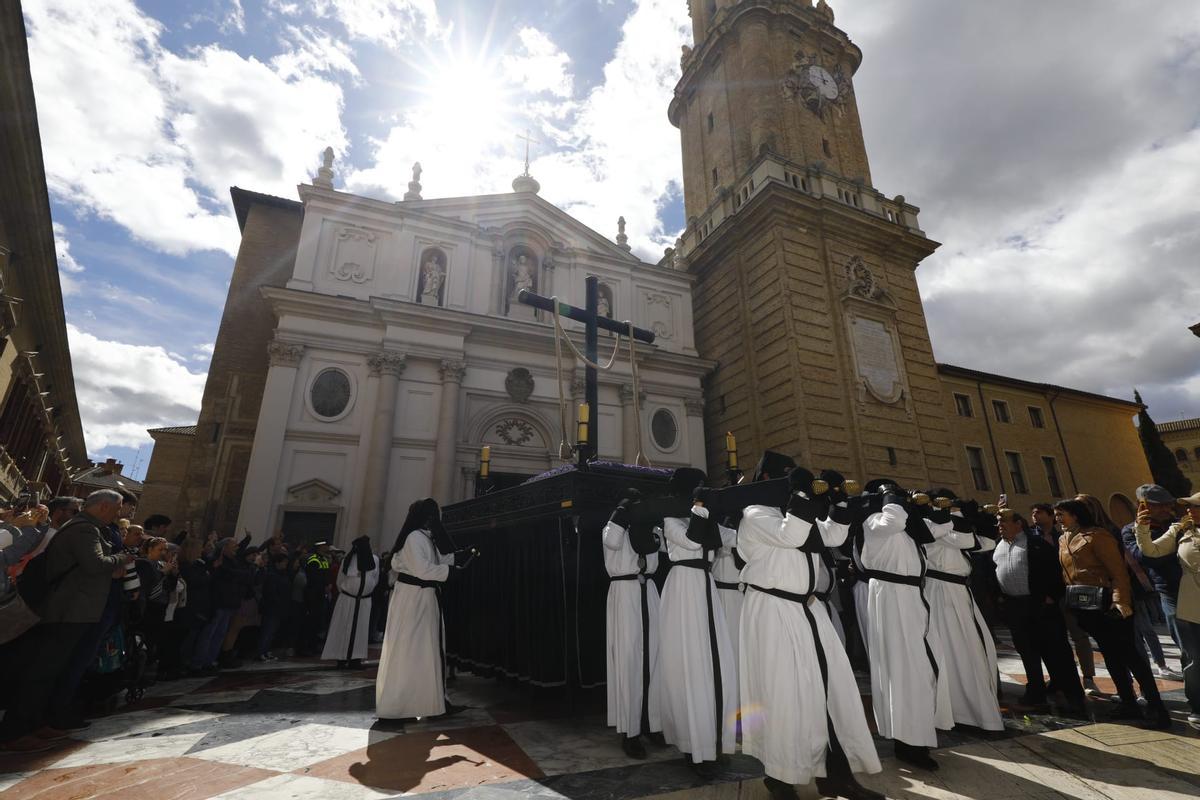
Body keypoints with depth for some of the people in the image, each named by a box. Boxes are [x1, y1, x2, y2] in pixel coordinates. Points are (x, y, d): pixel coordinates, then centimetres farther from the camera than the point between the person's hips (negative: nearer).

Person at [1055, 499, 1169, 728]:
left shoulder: (1096, 536, -10)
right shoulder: (1062, 540, 13)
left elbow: (1118, 570, -15)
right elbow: (1066, 572, 16)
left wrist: (1120, 600, -23)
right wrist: (1067, 597, 9)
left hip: (1104, 602, -8)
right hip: (1082, 605, 8)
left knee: (1128, 653, -5)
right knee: (1109, 653, 13)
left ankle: (1155, 706, 2)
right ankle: (1128, 703, 22)